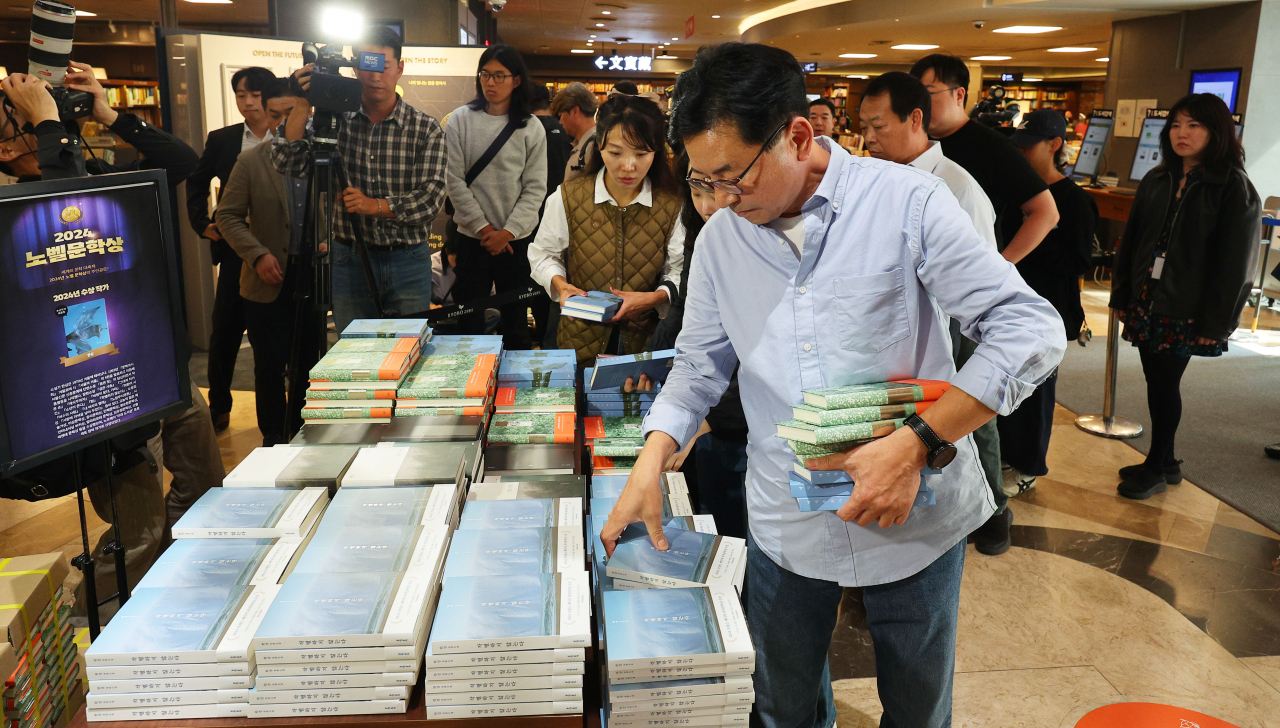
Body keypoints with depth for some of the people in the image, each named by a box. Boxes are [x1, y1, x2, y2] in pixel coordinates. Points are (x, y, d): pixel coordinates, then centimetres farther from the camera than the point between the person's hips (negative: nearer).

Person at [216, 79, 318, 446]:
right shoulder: (250, 162, 1)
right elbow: (228, 216, 2)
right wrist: (258, 255, -11)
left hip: (314, 278, 1)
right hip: (271, 280, -1)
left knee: (308, 361, 10)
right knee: (270, 364, 4)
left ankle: (301, 431, 26)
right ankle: (273, 436, 19)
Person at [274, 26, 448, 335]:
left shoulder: (426, 129, -3)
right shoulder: (336, 121, 2)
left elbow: (431, 197, -11)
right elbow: (289, 164, -7)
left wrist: (375, 205, -22)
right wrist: (303, 105, -14)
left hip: (408, 263, -1)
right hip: (349, 260, 2)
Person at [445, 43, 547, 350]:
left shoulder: (531, 128, 2)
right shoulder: (461, 120, 2)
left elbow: (535, 188, -1)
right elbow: (454, 180, -2)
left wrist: (508, 232, -11)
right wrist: (483, 227, -8)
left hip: (517, 240, 0)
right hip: (472, 237, 0)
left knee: (515, 320, 8)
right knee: (469, 321, 5)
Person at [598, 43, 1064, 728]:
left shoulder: (907, 201, -15)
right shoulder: (719, 238, 0)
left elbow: (1030, 328, -17)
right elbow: (701, 362, 10)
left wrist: (917, 444, -26)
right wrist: (653, 457, -6)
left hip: (915, 516, -3)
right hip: (786, 525, 3)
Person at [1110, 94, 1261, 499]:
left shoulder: (1234, 188, -7)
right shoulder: (1156, 181, 10)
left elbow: (1235, 263, -10)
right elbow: (1131, 241, 13)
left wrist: (1216, 321, -13)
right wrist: (1122, 296, 9)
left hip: (1185, 312, -5)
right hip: (1146, 303, 5)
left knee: (1165, 384, -1)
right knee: (1157, 382, 11)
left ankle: (1156, 469, 15)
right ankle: (1165, 463, 25)